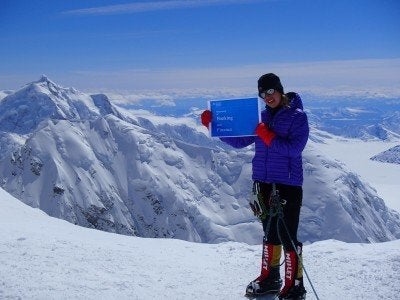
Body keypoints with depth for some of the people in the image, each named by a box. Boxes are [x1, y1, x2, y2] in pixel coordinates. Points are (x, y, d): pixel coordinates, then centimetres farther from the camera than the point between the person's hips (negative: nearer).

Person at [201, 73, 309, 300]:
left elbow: (295, 148, -17)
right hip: (264, 182, 6)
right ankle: (269, 278, 31)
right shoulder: (261, 116, 11)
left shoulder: (298, 116, -5)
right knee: (270, 232, 17)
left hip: (288, 184, -6)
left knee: (287, 236, -5)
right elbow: (239, 141, 12)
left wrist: (269, 138, -26)